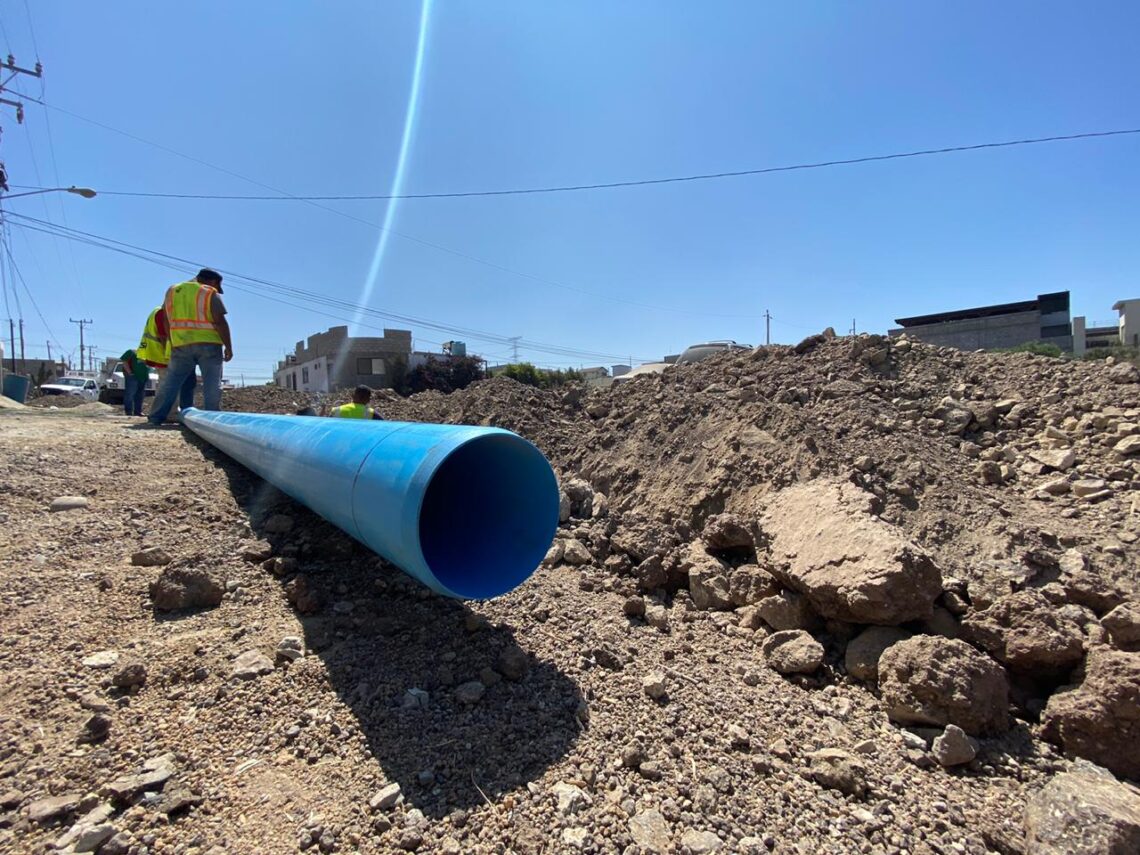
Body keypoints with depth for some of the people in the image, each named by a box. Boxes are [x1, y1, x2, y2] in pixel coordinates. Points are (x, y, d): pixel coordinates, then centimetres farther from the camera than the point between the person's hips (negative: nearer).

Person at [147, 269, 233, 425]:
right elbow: (220, 322, -11)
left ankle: (156, 417, 15)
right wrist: (228, 347, -7)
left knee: (170, 382, 12)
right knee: (212, 384, -2)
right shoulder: (210, 294, -2)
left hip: (181, 345, 5)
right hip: (208, 344, -5)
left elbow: (166, 320, 15)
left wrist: (172, 342, 19)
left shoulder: (172, 291, 15)